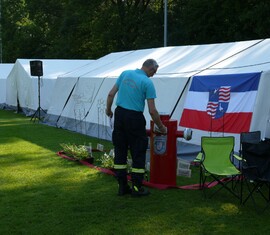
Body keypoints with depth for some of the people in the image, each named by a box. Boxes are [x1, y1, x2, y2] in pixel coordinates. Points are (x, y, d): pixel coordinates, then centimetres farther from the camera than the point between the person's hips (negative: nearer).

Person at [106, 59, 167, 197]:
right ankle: (136, 187, 8)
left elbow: (111, 94, 6)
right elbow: (152, 111, -9)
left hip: (119, 114, 5)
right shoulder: (147, 83, -8)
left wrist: (108, 109, 23)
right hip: (135, 118, -5)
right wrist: (161, 128, 3)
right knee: (138, 153, 5)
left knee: (120, 151, 11)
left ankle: (122, 186, 15)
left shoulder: (125, 74, 6)